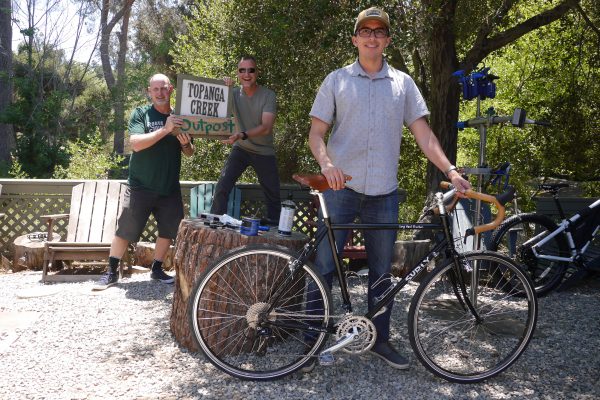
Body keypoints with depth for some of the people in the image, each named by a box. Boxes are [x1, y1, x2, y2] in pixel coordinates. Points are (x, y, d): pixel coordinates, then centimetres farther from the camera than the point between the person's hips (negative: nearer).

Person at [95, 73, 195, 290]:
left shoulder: (179, 117, 7)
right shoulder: (140, 114, -3)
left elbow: (189, 153, 11)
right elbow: (136, 143, -19)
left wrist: (185, 143, -13)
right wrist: (165, 130, -27)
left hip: (169, 187, 4)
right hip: (141, 186, -4)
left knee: (168, 230, 8)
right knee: (124, 230, -3)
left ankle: (157, 269, 25)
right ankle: (111, 272, 10)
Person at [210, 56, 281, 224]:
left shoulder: (268, 95, -14)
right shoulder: (233, 93, -6)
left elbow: (266, 127, -24)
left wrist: (242, 135, -40)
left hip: (264, 152, -1)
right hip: (240, 149, 1)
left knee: (273, 196, 7)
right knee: (221, 188, -14)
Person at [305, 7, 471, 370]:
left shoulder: (403, 83, 10)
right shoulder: (337, 80, 5)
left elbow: (423, 133, 6)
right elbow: (316, 133, 1)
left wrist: (450, 170, -8)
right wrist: (326, 163, -20)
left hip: (384, 192, 2)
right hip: (341, 189, -2)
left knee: (382, 272, 11)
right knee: (324, 268, -1)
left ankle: (380, 339, 25)